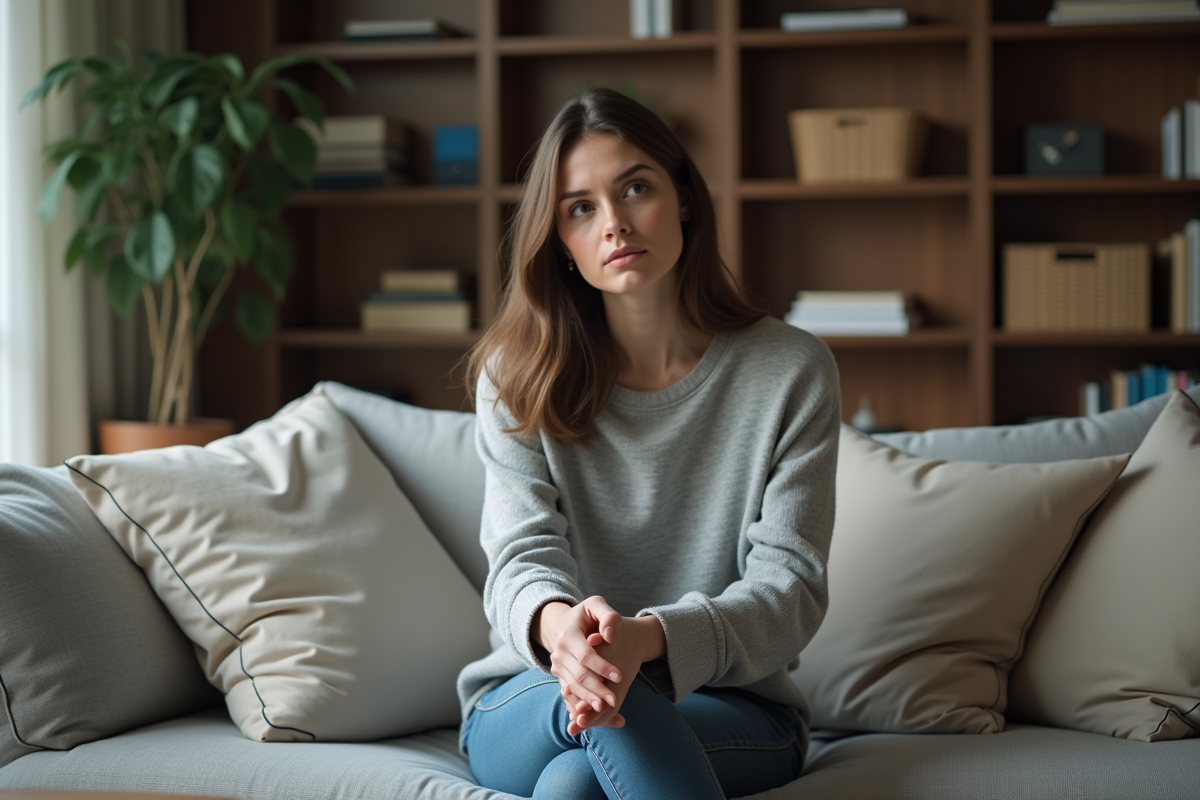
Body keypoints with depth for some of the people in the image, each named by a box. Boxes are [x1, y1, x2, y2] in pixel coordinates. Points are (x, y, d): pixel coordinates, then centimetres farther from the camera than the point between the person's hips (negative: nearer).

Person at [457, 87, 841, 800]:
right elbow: (523, 557, -9)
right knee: (598, 691, -36)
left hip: (732, 711, -1)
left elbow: (790, 588, -11)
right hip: (528, 702, 2)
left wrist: (650, 637, -33)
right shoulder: (518, 378, 1)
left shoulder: (793, 372, -4)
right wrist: (560, 624, -37)